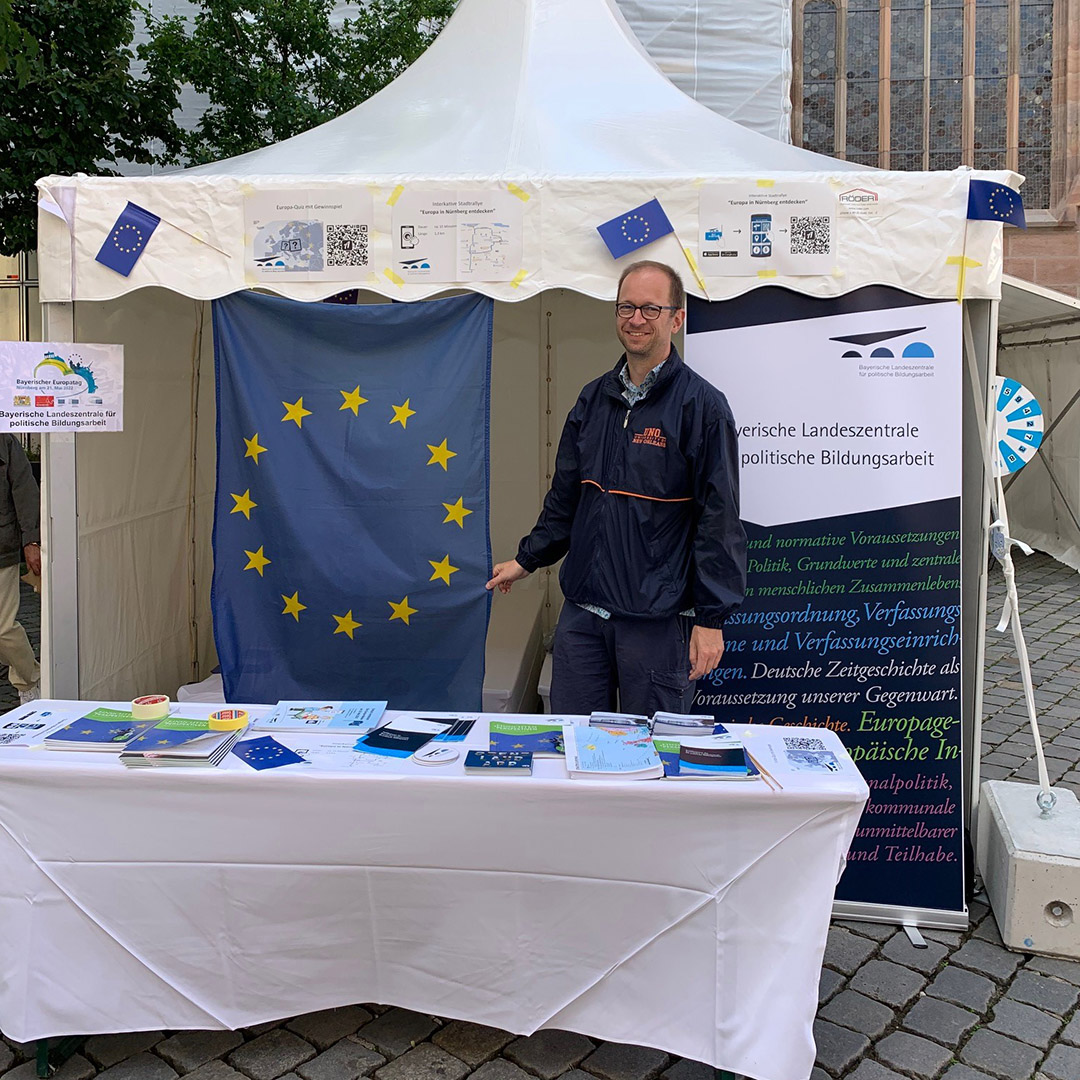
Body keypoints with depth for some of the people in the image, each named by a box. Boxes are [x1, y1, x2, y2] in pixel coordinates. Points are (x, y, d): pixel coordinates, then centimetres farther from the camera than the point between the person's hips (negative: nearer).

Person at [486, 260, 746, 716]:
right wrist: (527, 559, 20)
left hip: (658, 621, -5)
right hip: (582, 613, 6)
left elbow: (719, 519, -10)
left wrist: (711, 618, -13)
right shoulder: (594, 398, 10)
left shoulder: (702, 405, -8)